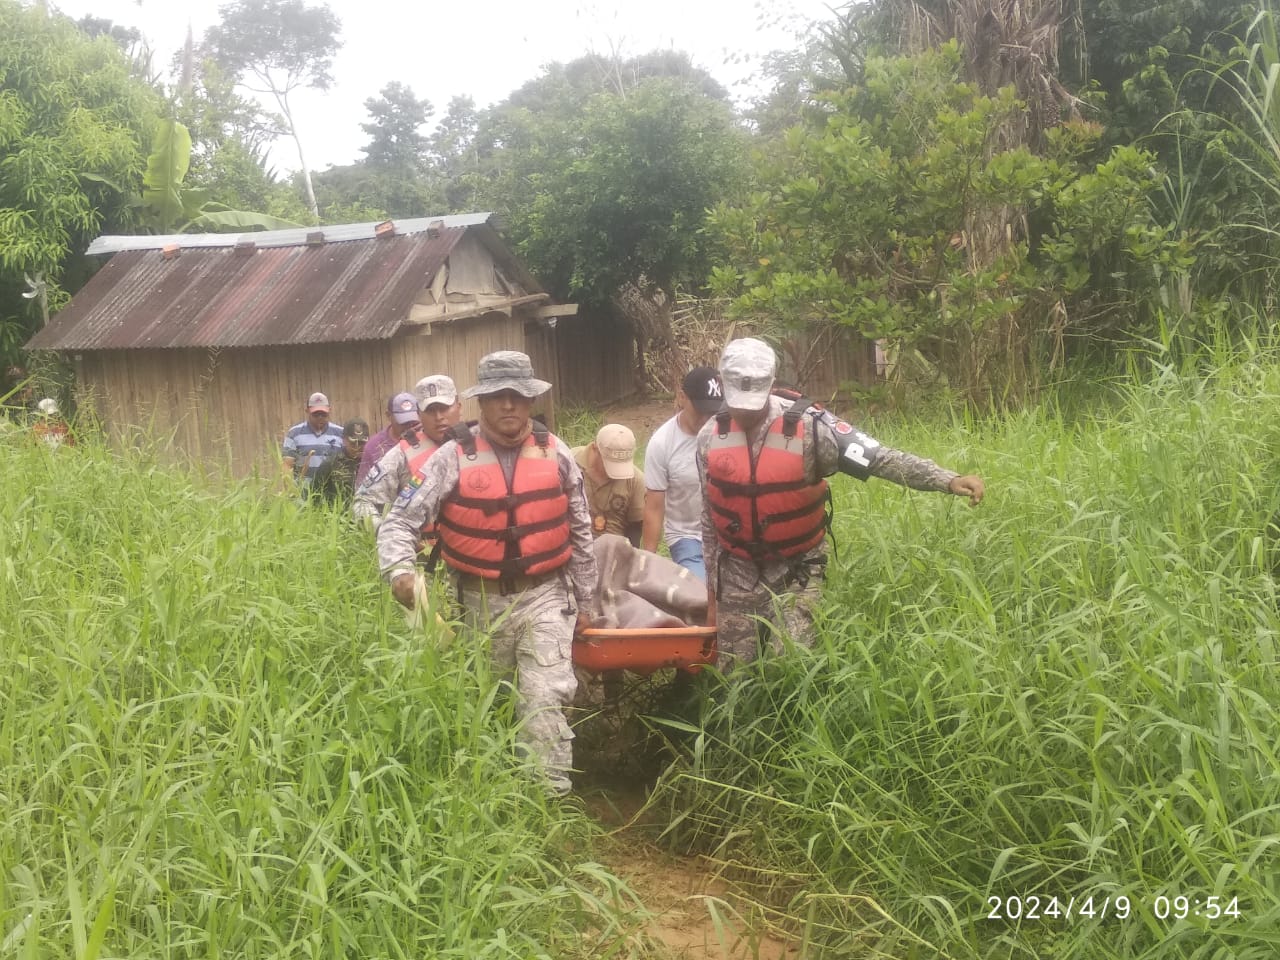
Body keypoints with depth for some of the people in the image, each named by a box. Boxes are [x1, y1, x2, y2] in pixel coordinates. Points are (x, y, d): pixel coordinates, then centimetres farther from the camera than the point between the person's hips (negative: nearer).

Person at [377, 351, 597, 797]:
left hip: (544, 596, -1)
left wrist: (584, 603, 10)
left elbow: (580, 534, 7)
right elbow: (400, 521, -8)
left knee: (543, 701, -13)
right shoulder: (453, 459, -7)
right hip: (481, 601, 1)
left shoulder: (555, 453, -2)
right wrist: (399, 572, -27)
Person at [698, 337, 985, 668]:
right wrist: (712, 593, 7)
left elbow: (880, 458, -20)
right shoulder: (711, 436, -6)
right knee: (733, 673, 11)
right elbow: (709, 520, 3)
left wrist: (948, 480, -33)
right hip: (737, 572, 3)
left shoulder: (808, 425, -17)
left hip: (796, 571, -3)